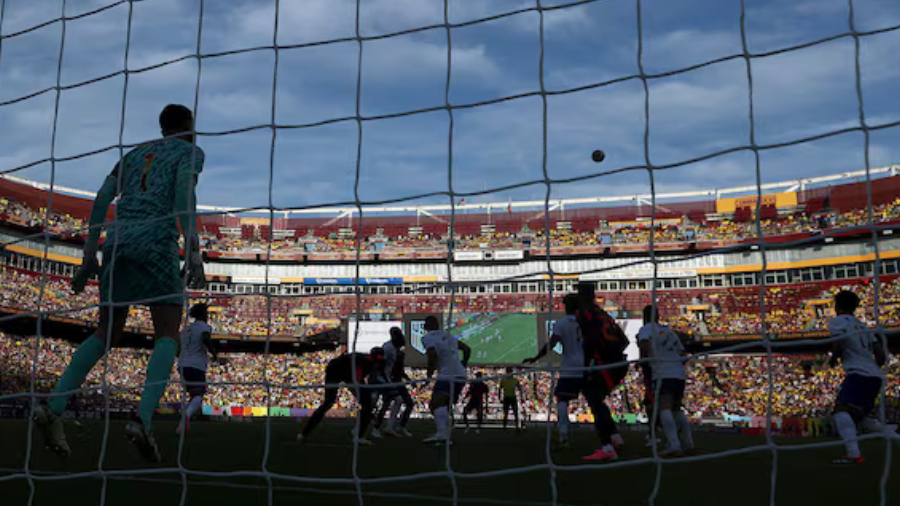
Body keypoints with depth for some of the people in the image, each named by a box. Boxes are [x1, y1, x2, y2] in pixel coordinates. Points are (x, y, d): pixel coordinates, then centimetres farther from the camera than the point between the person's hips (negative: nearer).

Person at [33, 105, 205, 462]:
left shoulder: (134, 154, 29)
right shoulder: (190, 152, 12)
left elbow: (102, 198, 18)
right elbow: (184, 191, -9)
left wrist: (89, 255, 17)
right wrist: (193, 250, -17)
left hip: (117, 240, 5)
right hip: (155, 241, -5)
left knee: (107, 333, 12)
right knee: (167, 335, -2)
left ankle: (53, 408, -5)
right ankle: (143, 419, -23)